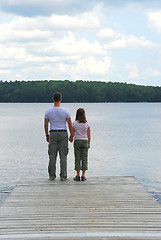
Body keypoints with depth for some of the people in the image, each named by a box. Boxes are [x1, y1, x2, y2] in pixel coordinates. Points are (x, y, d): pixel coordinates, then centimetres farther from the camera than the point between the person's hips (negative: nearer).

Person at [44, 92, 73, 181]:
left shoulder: (48, 111, -3)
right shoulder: (65, 111, -7)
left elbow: (45, 124, 3)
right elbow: (70, 124, -5)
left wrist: (47, 135, 16)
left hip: (53, 134, 1)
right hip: (63, 134, -1)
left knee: (52, 155, 7)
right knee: (63, 156, 2)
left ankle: (52, 175, 9)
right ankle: (63, 176, 2)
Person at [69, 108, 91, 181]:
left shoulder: (74, 123, -5)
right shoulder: (87, 124, -1)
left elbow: (72, 134, -3)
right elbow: (89, 135, 0)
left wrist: (70, 138, 18)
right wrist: (89, 143, 11)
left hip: (77, 141, -1)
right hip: (85, 141, 1)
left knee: (77, 159, 3)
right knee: (84, 159, 4)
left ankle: (78, 176, 3)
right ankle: (83, 176, 2)